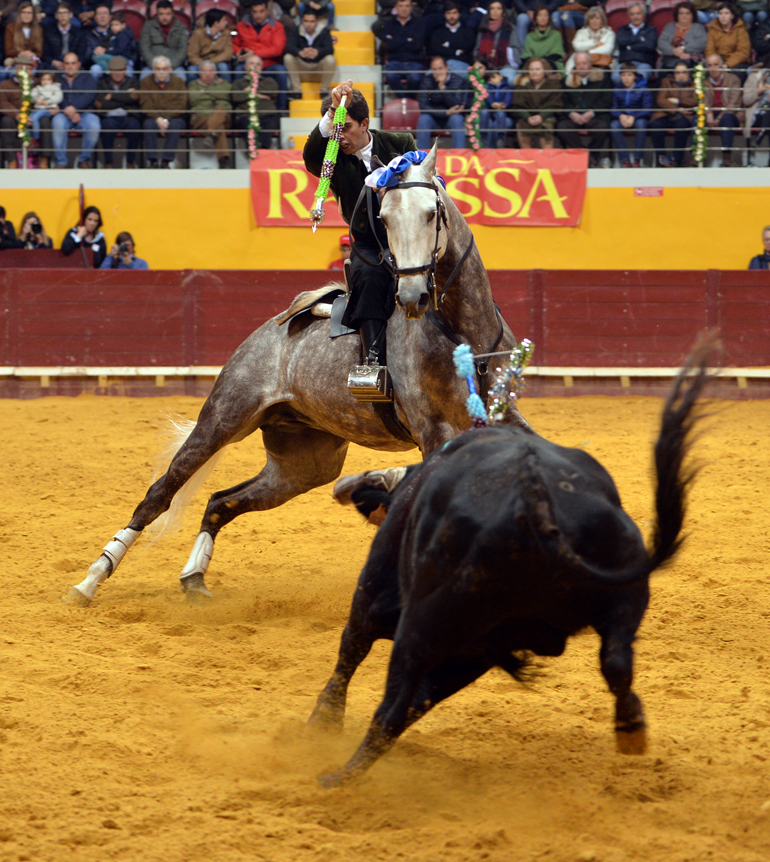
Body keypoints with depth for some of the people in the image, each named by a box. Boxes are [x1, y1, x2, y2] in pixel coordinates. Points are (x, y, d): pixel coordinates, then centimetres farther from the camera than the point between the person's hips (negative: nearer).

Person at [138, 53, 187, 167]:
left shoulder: (178, 82, 7)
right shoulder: (146, 83, 9)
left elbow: (181, 105, -4)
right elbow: (145, 104, -3)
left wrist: (166, 120, -18)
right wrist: (158, 119, -20)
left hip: (174, 118, 0)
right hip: (153, 118, 0)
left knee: (175, 125, -35)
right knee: (149, 124, -34)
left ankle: (166, 161, -33)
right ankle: (152, 161, -32)